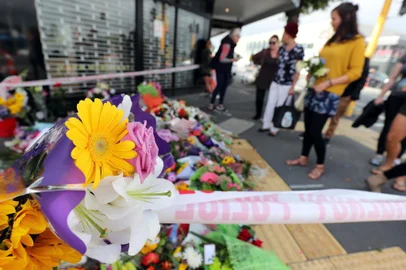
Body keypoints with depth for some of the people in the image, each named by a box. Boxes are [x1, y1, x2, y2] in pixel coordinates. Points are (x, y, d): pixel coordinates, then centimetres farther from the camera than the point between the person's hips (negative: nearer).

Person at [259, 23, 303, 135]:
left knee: (279, 106, 2)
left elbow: (297, 70, -12)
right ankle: (266, 125, 20)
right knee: (270, 104, 8)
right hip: (275, 81, 6)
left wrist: (293, 86, -12)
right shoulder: (282, 48, 7)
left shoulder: (299, 50, -12)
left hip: (286, 84, -6)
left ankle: (274, 128, 13)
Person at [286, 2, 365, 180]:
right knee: (308, 127, 9)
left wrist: (328, 83, -19)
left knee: (315, 131, -5)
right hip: (314, 89, 7)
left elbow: (355, 72, -9)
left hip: (329, 94, -6)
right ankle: (303, 158, 24)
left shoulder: (357, 41, -3)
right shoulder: (332, 41, 16)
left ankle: (320, 166, 14)